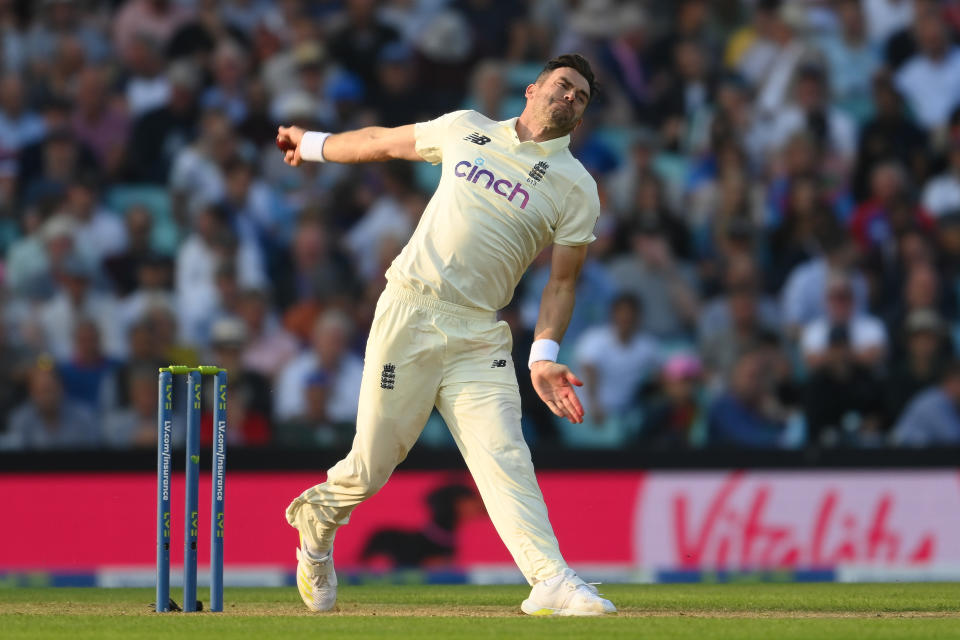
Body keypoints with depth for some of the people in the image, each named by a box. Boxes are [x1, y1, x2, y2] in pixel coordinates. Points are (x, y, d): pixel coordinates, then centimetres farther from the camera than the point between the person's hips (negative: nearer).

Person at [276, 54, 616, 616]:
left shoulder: (577, 189, 6)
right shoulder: (466, 130, 11)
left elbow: (563, 281, 5)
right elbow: (386, 142, 27)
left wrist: (544, 356, -9)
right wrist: (312, 145, 38)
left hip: (479, 337, 0)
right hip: (409, 311, 0)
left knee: (504, 456, -17)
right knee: (373, 464, 2)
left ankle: (551, 582, -28)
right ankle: (318, 517, 32)